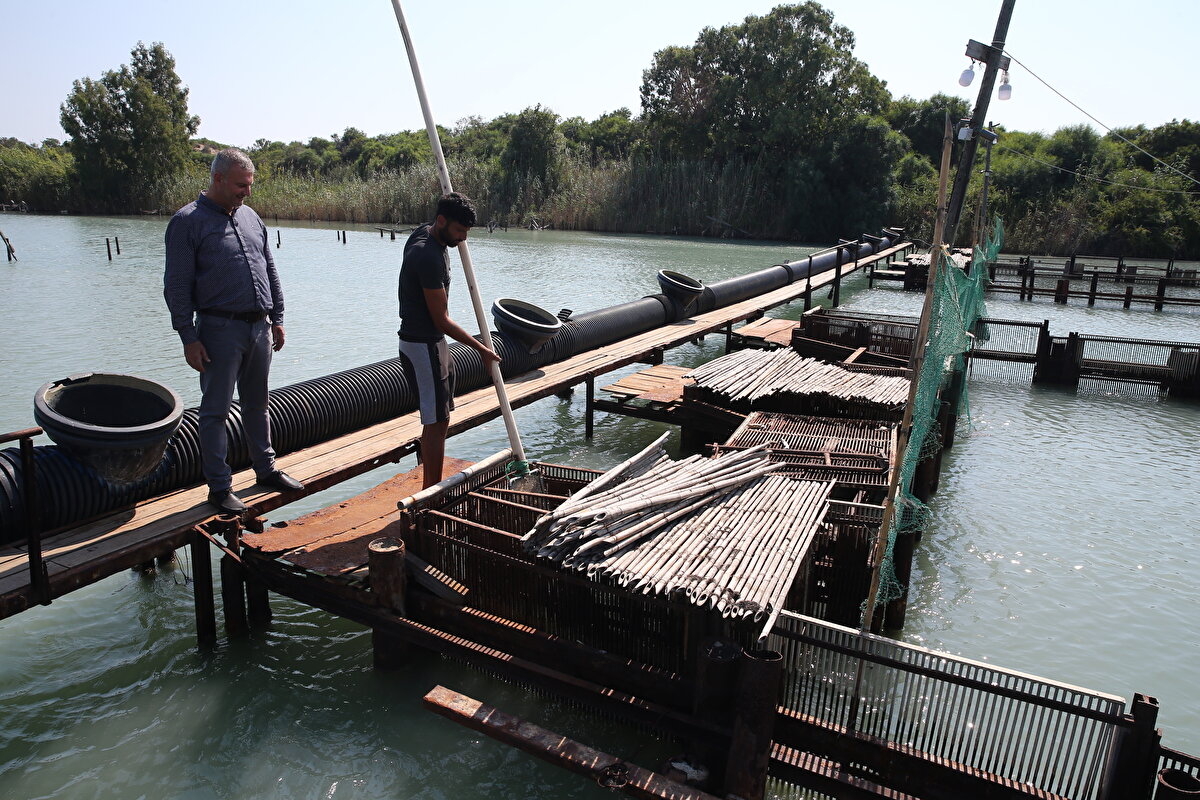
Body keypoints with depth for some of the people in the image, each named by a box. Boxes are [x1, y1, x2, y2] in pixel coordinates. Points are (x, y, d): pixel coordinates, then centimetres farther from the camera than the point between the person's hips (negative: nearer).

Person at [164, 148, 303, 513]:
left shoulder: (250, 217, 14)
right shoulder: (188, 221, -5)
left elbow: (270, 271, 19)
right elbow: (176, 286, -8)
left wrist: (276, 318, 13)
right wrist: (189, 338, -12)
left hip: (259, 328, 6)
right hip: (220, 329, -6)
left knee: (257, 405, 16)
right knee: (216, 410, 2)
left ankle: (266, 469, 28)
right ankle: (219, 486, 11)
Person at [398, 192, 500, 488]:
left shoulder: (425, 234, 5)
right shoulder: (428, 256, -24)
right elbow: (441, 319, -22)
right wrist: (481, 348, -14)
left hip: (432, 341, 10)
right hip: (423, 344, -10)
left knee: (438, 419, 16)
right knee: (436, 422, -6)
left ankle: (430, 489, 27)